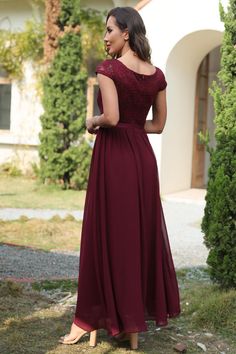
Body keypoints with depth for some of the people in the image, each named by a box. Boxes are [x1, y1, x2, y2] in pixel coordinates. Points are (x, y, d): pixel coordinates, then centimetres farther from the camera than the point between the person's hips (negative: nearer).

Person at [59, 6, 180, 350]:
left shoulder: (109, 68, -11)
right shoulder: (157, 75, 7)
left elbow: (111, 118, -21)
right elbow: (158, 124, 11)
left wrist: (93, 122, -3)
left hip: (114, 156, -6)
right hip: (143, 156, 6)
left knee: (111, 234, 1)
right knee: (144, 233, 13)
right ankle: (146, 310, 22)